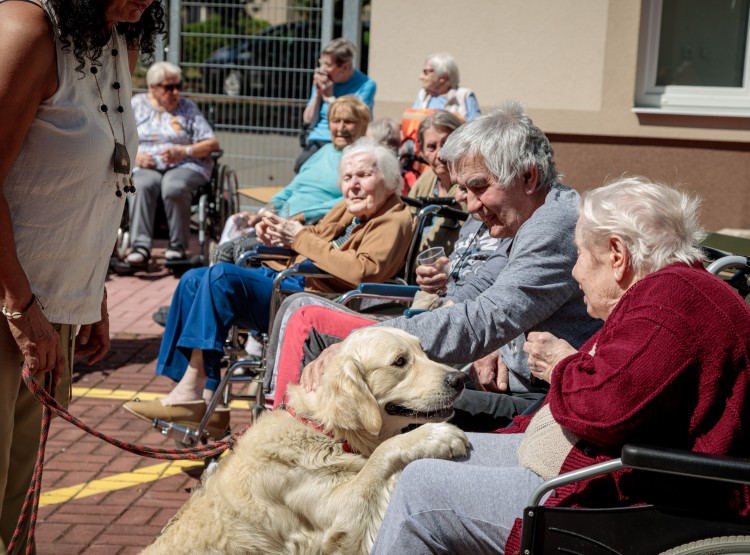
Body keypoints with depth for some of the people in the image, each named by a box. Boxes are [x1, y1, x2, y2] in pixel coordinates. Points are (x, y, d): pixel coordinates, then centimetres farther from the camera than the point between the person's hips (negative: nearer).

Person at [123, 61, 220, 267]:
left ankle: (177, 246, -26)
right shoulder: (136, 104, 17)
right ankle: (141, 247, -39)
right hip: (147, 167, 1)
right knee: (141, 186, -35)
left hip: (185, 166, -1)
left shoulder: (187, 107, 14)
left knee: (174, 187, -36)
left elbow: (212, 143, 7)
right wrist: (134, 156, -9)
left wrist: (183, 151, -10)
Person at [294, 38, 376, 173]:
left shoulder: (366, 85, -2)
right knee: (301, 164, -25)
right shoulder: (322, 81, 13)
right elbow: (308, 121, 13)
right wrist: (317, 93, 1)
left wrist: (329, 97, -6)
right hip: (318, 140, 4)